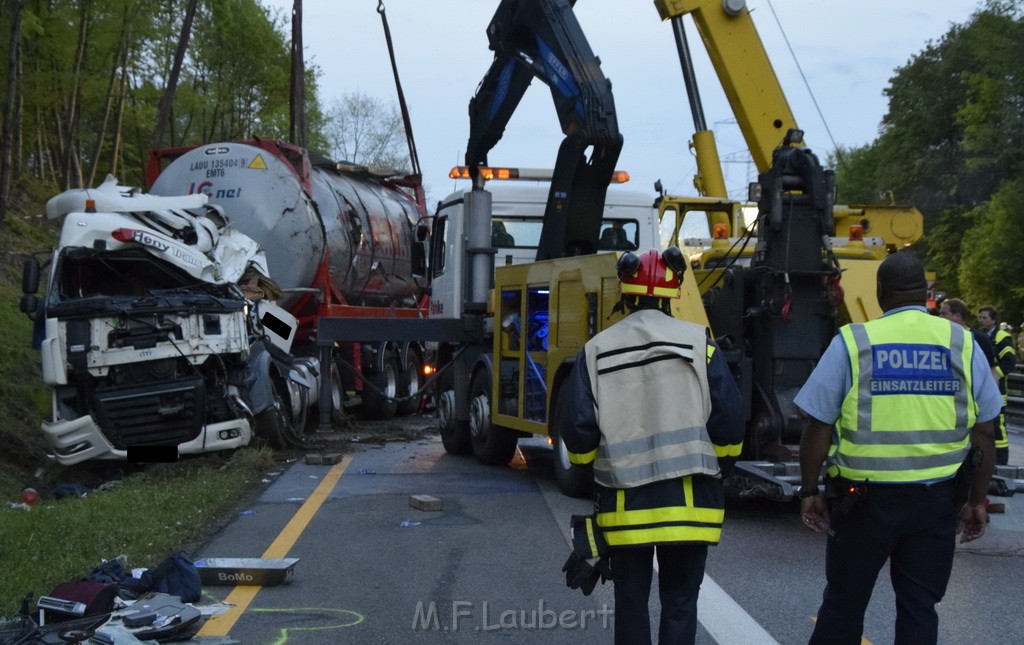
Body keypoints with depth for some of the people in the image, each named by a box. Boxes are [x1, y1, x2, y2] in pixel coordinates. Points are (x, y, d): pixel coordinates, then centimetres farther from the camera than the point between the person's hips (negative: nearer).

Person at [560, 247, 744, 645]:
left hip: (624, 504, 1)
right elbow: (729, 422, -6)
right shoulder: (698, 343, -4)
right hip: (688, 501, -1)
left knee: (630, 603, 14)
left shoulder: (596, 351, -1)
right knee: (680, 604, 9)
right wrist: (719, 470, 12)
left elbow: (578, 433, -3)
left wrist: (596, 472, 17)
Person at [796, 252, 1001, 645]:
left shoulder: (852, 342, -5)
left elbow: (818, 427, -6)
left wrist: (809, 490, 5)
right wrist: (976, 501, 13)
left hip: (864, 498, -2)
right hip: (936, 499, 2)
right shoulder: (962, 344, 1)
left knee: (842, 605, 12)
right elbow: (983, 434, 4)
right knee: (919, 608, 11)